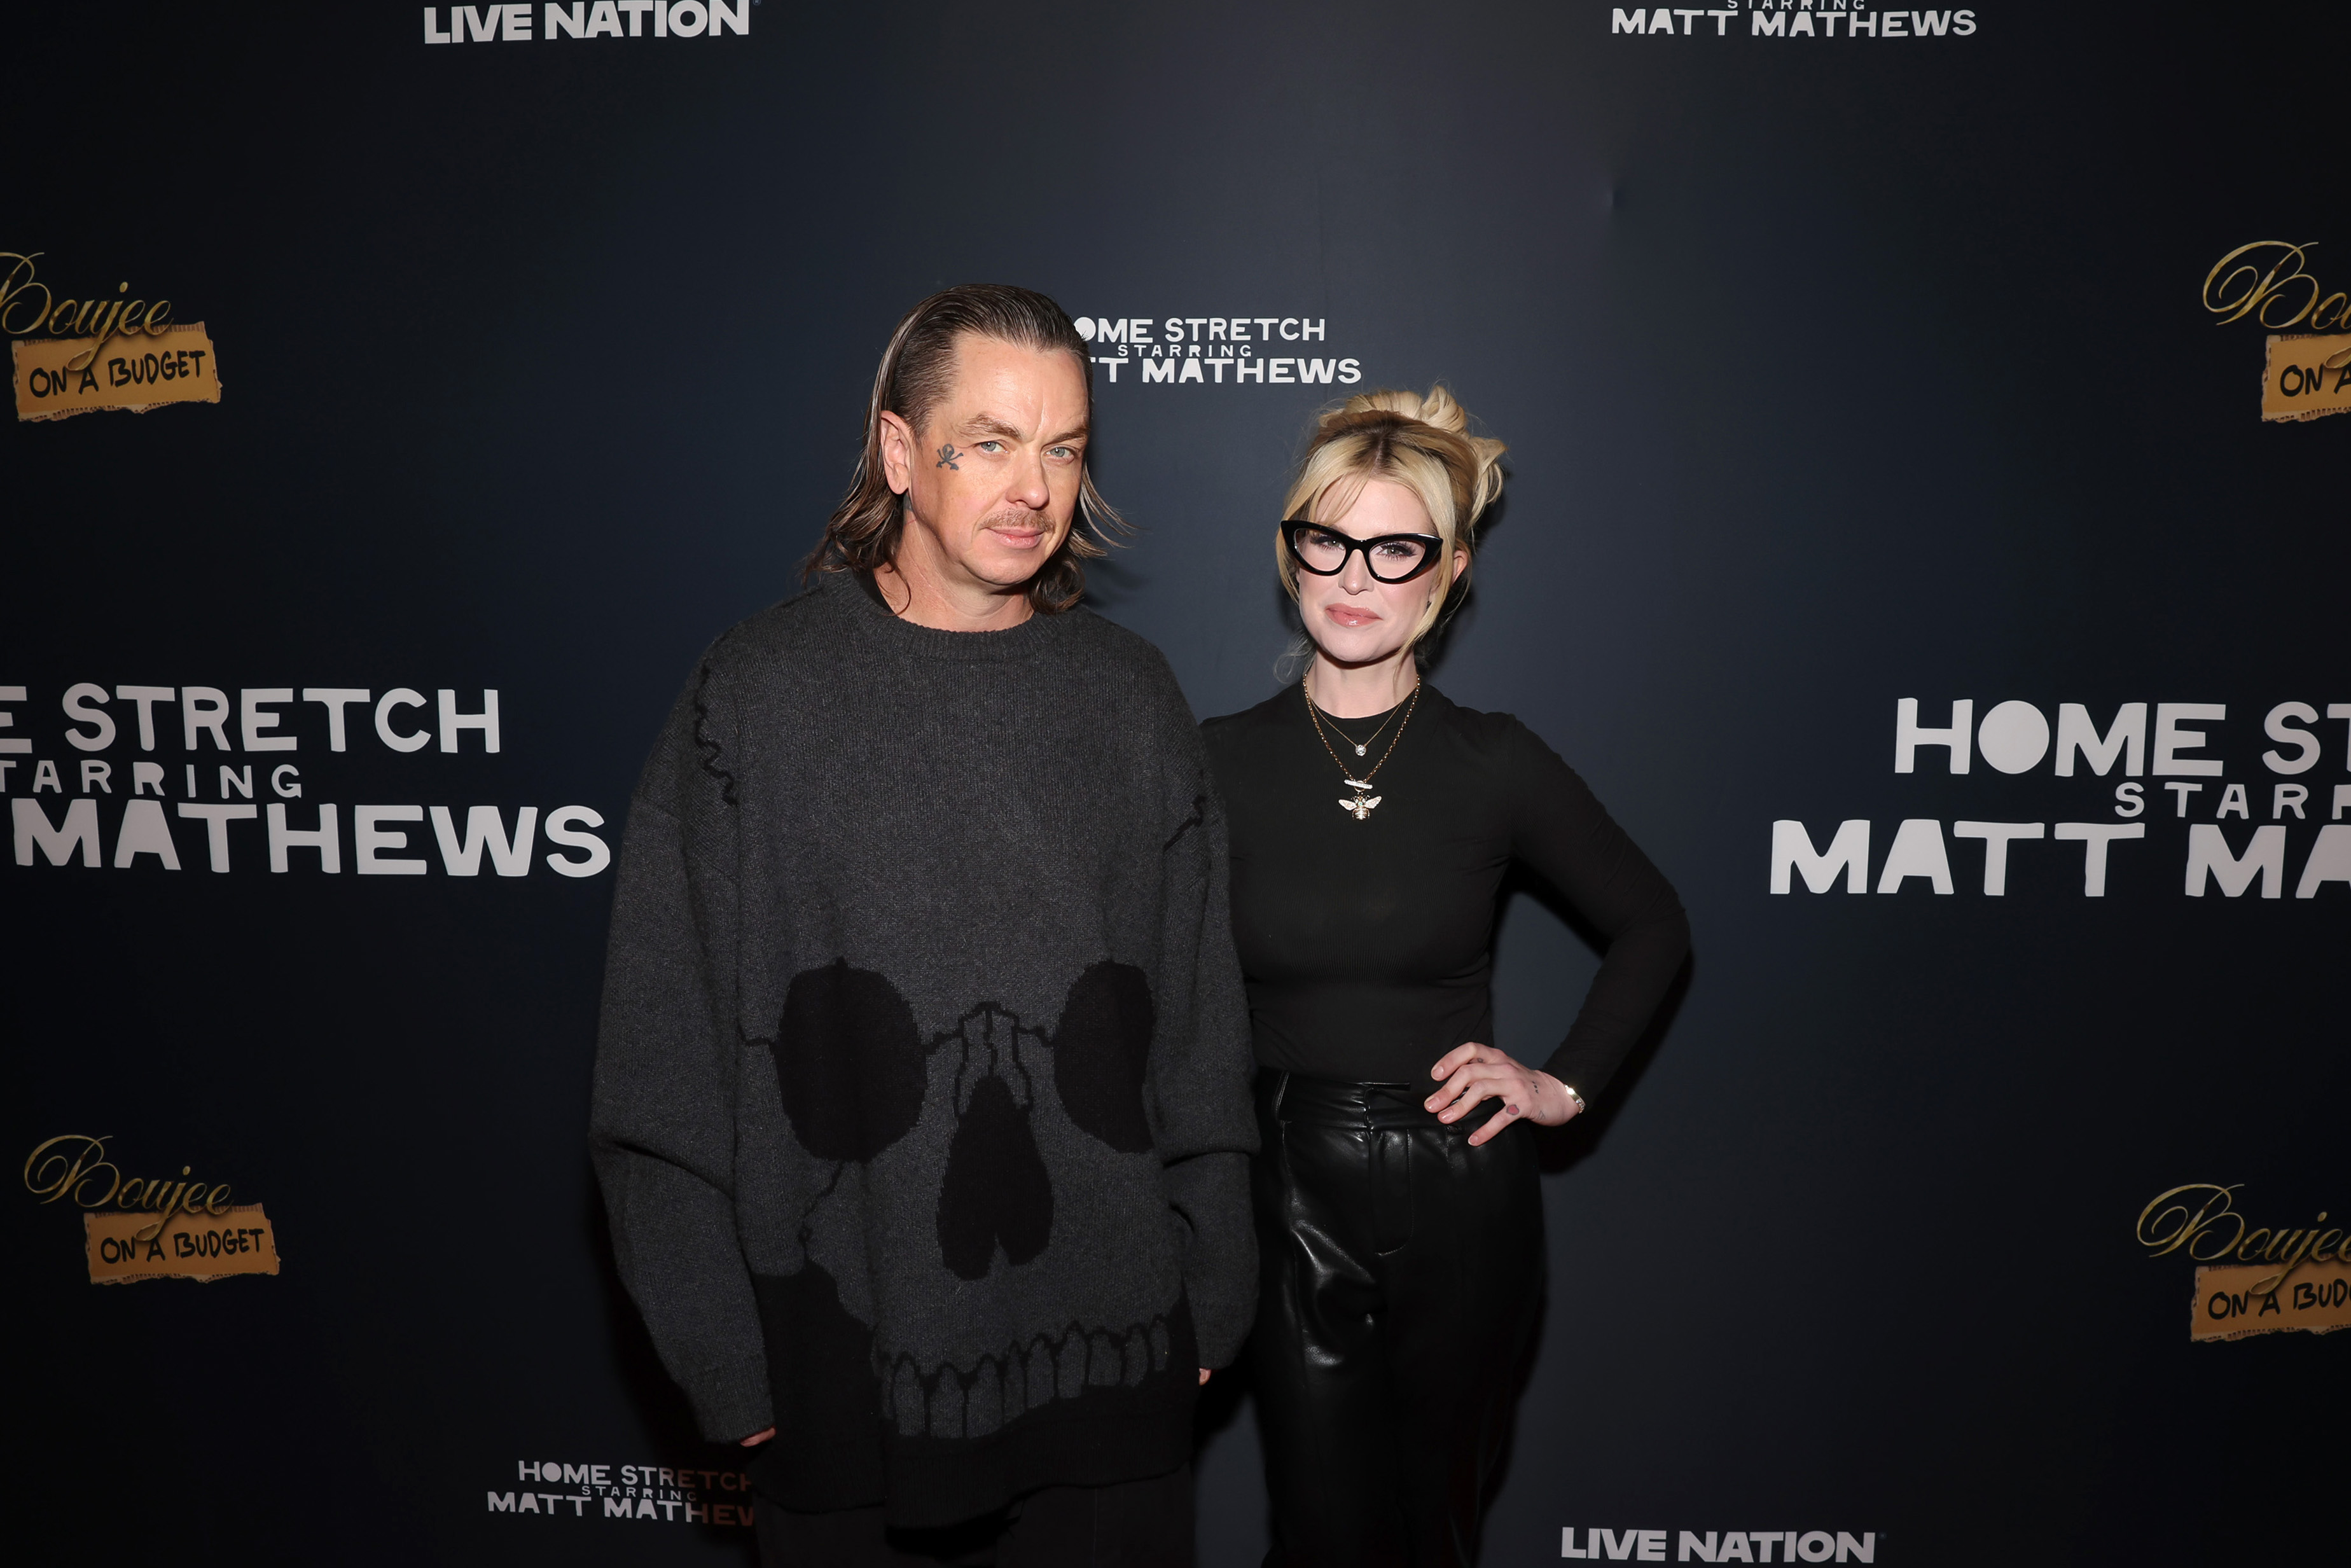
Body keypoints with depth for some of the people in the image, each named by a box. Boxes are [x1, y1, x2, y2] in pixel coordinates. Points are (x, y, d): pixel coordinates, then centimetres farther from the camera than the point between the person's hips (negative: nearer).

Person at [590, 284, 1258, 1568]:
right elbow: (668, 1054, -5)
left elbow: (1200, 1024, 6)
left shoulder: (1131, 699, 3)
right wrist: (724, 1358, -6)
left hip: (1112, 1357, 2)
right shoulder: (755, 695, -6)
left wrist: (1208, 1299, 5)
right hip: (848, 1359, -2)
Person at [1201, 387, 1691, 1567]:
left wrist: (1569, 1083, 3)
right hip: (1293, 1201, 0)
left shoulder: (1494, 766, -4)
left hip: (1463, 1201, 1)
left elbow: (1651, 925, 11)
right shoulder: (1220, 762, -4)